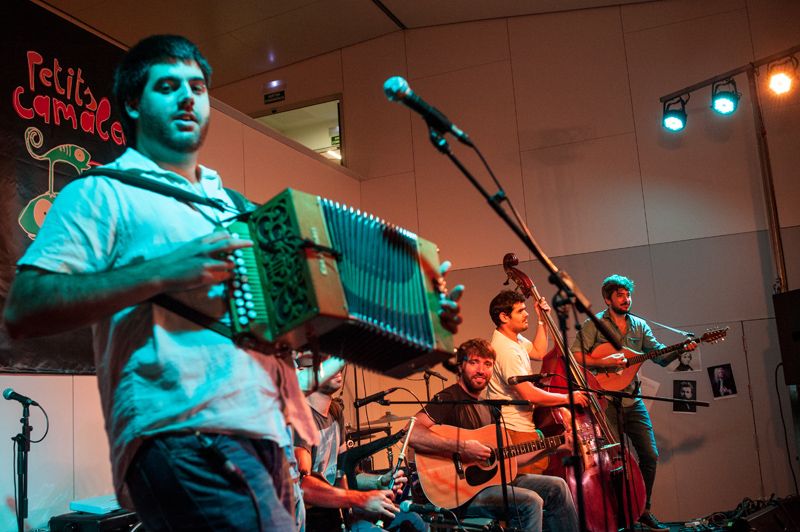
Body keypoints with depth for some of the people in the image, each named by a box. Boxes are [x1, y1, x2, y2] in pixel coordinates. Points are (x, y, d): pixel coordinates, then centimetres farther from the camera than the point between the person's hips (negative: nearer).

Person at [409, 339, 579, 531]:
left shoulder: (487, 405, 16)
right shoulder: (449, 398, -12)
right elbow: (411, 433, -29)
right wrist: (462, 447, -31)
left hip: (492, 477, 9)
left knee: (556, 487, 5)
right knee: (530, 501, -24)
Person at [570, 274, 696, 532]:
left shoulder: (639, 325, 12)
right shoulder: (594, 325, -3)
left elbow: (660, 356, 6)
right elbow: (575, 356, -12)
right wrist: (604, 362, -24)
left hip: (633, 401, 5)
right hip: (605, 402, -5)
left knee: (650, 455, 6)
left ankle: (643, 510, 22)